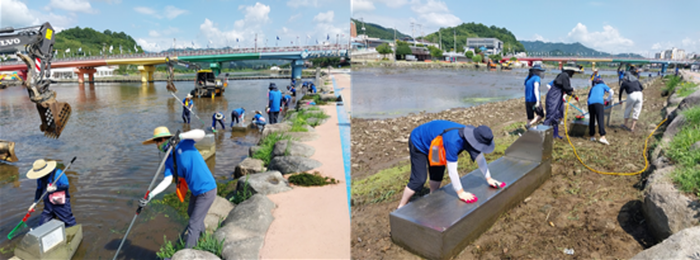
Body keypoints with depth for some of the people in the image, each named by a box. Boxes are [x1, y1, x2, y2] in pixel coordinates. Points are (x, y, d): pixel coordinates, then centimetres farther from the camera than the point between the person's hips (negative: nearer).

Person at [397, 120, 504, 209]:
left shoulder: (472, 135, -16)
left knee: (438, 173, 14)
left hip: (430, 141, 9)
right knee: (419, 179, -11)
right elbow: (452, 170, -35)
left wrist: (489, 178, 5)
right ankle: (401, 207, 3)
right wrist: (460, 192, -25)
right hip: (418, 141, -9)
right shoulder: (454, 141, -42)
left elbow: (480, 158, 1)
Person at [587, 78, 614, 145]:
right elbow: (611, 92, 13)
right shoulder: (603, 85, 24)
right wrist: (608, 101, 24)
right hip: (599, 102, -4)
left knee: (592, 119, 13)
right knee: (600, 119, -11)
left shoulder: (592, 87, 34)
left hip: (590, 102, 4)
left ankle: (592, 136, 18)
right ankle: (602, 137, -22)